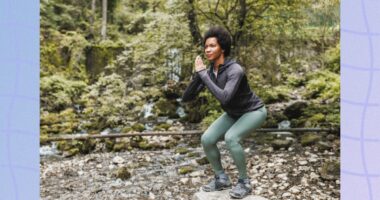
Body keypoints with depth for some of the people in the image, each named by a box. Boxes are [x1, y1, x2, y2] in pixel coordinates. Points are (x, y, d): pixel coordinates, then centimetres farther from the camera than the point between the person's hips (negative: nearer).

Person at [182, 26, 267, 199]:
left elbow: (224, 99, -49)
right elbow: (186, 98, -14)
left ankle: (244, 182, -13)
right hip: (234, 113, 7)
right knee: (207, 139, -12)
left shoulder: (235, 70, -35)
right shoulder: (209, 71, -11)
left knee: (230, 138, -33)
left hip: (254, 111, -7)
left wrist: (203, 74, -42)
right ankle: (221, 178, 6)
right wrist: (198, 74, -29)